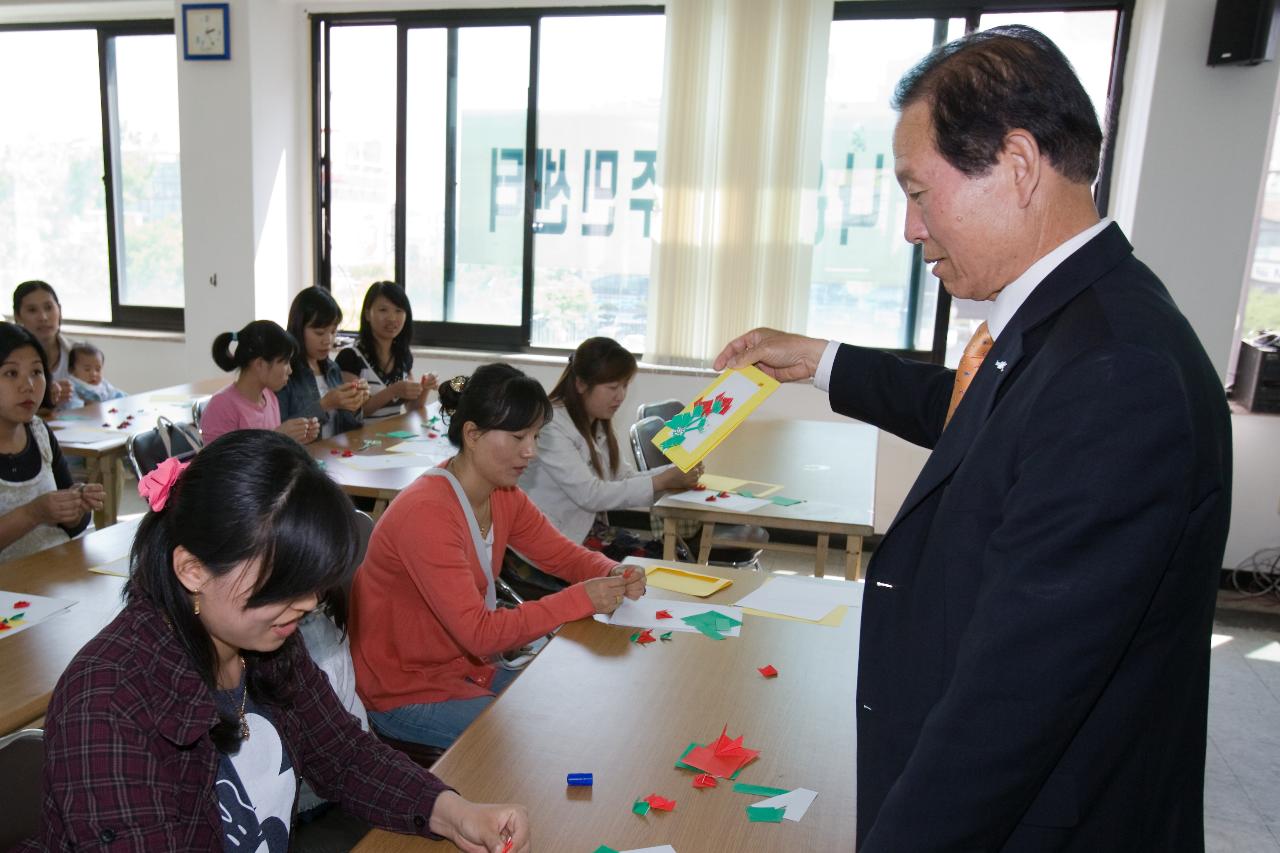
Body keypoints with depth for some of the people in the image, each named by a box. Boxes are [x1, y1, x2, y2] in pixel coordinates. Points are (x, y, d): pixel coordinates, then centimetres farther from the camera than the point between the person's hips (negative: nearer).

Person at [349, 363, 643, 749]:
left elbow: (562, 554, 6)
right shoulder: (426, 513, -29)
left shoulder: (503, 494, -2)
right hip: (406, 695, -8)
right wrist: (580, 599, -30)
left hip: (465, 666, 8)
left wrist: (614, 574, -16)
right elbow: (479, 634, -31)